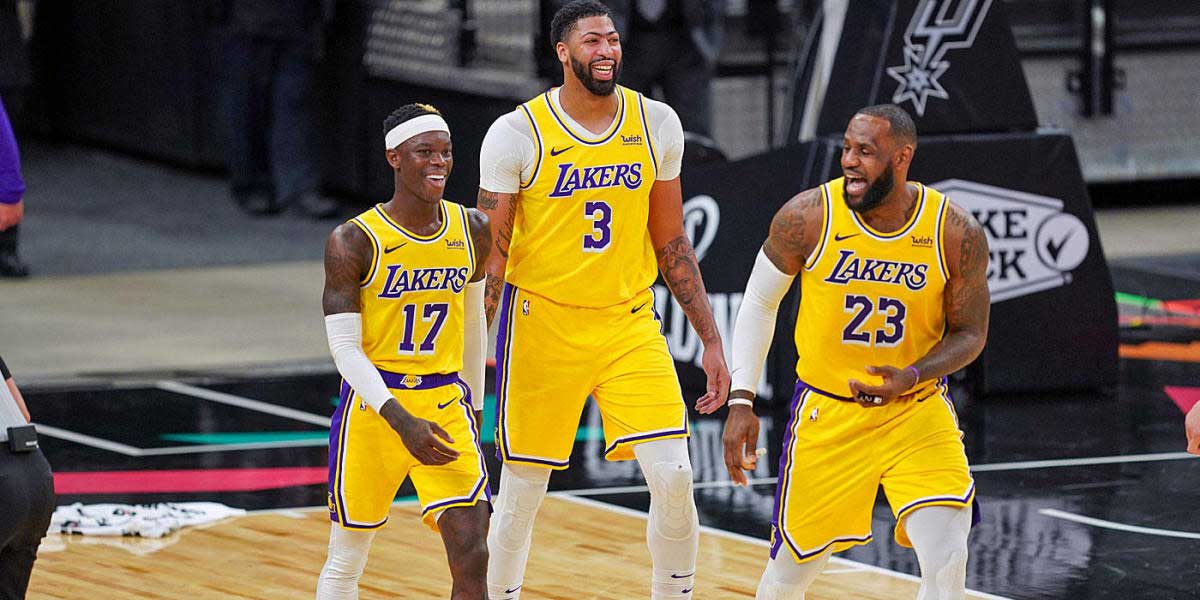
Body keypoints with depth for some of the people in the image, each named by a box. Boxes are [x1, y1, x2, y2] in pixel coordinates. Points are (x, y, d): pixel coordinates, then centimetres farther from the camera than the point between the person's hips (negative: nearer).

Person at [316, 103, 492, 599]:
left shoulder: (472, 231, 1)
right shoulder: (355, 242, -13)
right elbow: (345, 348, -14)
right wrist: (403, 422, -24)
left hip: (445, 403, 3)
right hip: (373, 405, -3)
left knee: (472, 560, -11)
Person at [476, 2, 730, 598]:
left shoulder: (656, 124, 2)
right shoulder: (517, 134, -9)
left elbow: (670, 243, 10)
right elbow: (489, 255, -5)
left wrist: (711, 341, 8)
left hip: (629, 321, 3)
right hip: (542, 323, -2)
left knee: (674, 476, -9)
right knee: (521, 491, 4)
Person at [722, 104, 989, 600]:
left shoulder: (957, 235, -15)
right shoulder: (807, 216, -15)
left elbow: (970, 333, -2)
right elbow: (759, 303, 0)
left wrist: (912, 377, -21)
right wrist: (741, 400, -5)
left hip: (917, 410, -1)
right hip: (825, 412, 1)